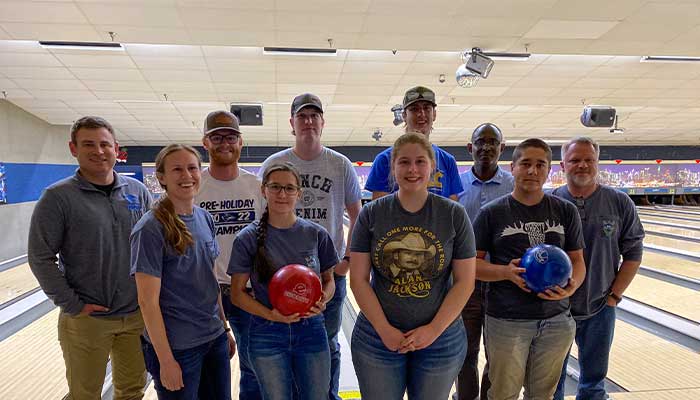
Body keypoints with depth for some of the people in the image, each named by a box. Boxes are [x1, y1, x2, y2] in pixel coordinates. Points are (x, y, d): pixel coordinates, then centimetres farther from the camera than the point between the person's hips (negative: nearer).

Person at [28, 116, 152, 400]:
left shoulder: (137, 191, 2)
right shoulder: (58, 197, -9)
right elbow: (40, 259, -9)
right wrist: (71, 305, -11)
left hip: (137, 314, 3)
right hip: (87, 319, -3)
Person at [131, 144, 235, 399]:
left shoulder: (205, 219, 2)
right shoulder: (151, 229, -16)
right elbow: (148, 301, -16)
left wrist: (224, 327, 11)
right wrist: (166, 360, -15)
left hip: (215, 339, 6)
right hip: (177, 348, -6)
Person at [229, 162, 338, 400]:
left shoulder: (317, 234, -3)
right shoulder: (248, 238, -8)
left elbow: (329, 280, 8)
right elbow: (237, 293, -4)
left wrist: (323, 300, -14)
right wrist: (270, 315, -19)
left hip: (311, 330, 2)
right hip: (267, 335, -1)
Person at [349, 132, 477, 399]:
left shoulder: (454, 215, -5)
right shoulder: (371, 214, -5)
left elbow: (464, 282, -4)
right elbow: (358, 280, -5)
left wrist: (434, 330, -11)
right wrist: (384, 330, -10)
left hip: (441, 340, 0)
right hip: (378, 338, 0)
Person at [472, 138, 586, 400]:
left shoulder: (566, 211, 4)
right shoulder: (492, 213, -5)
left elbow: (577, 259, 8)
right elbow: (471, 263, -4)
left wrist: (573, 285, -13)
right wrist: (507, 272, -21)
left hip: (556, 320, 3)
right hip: (506, 321, -2)